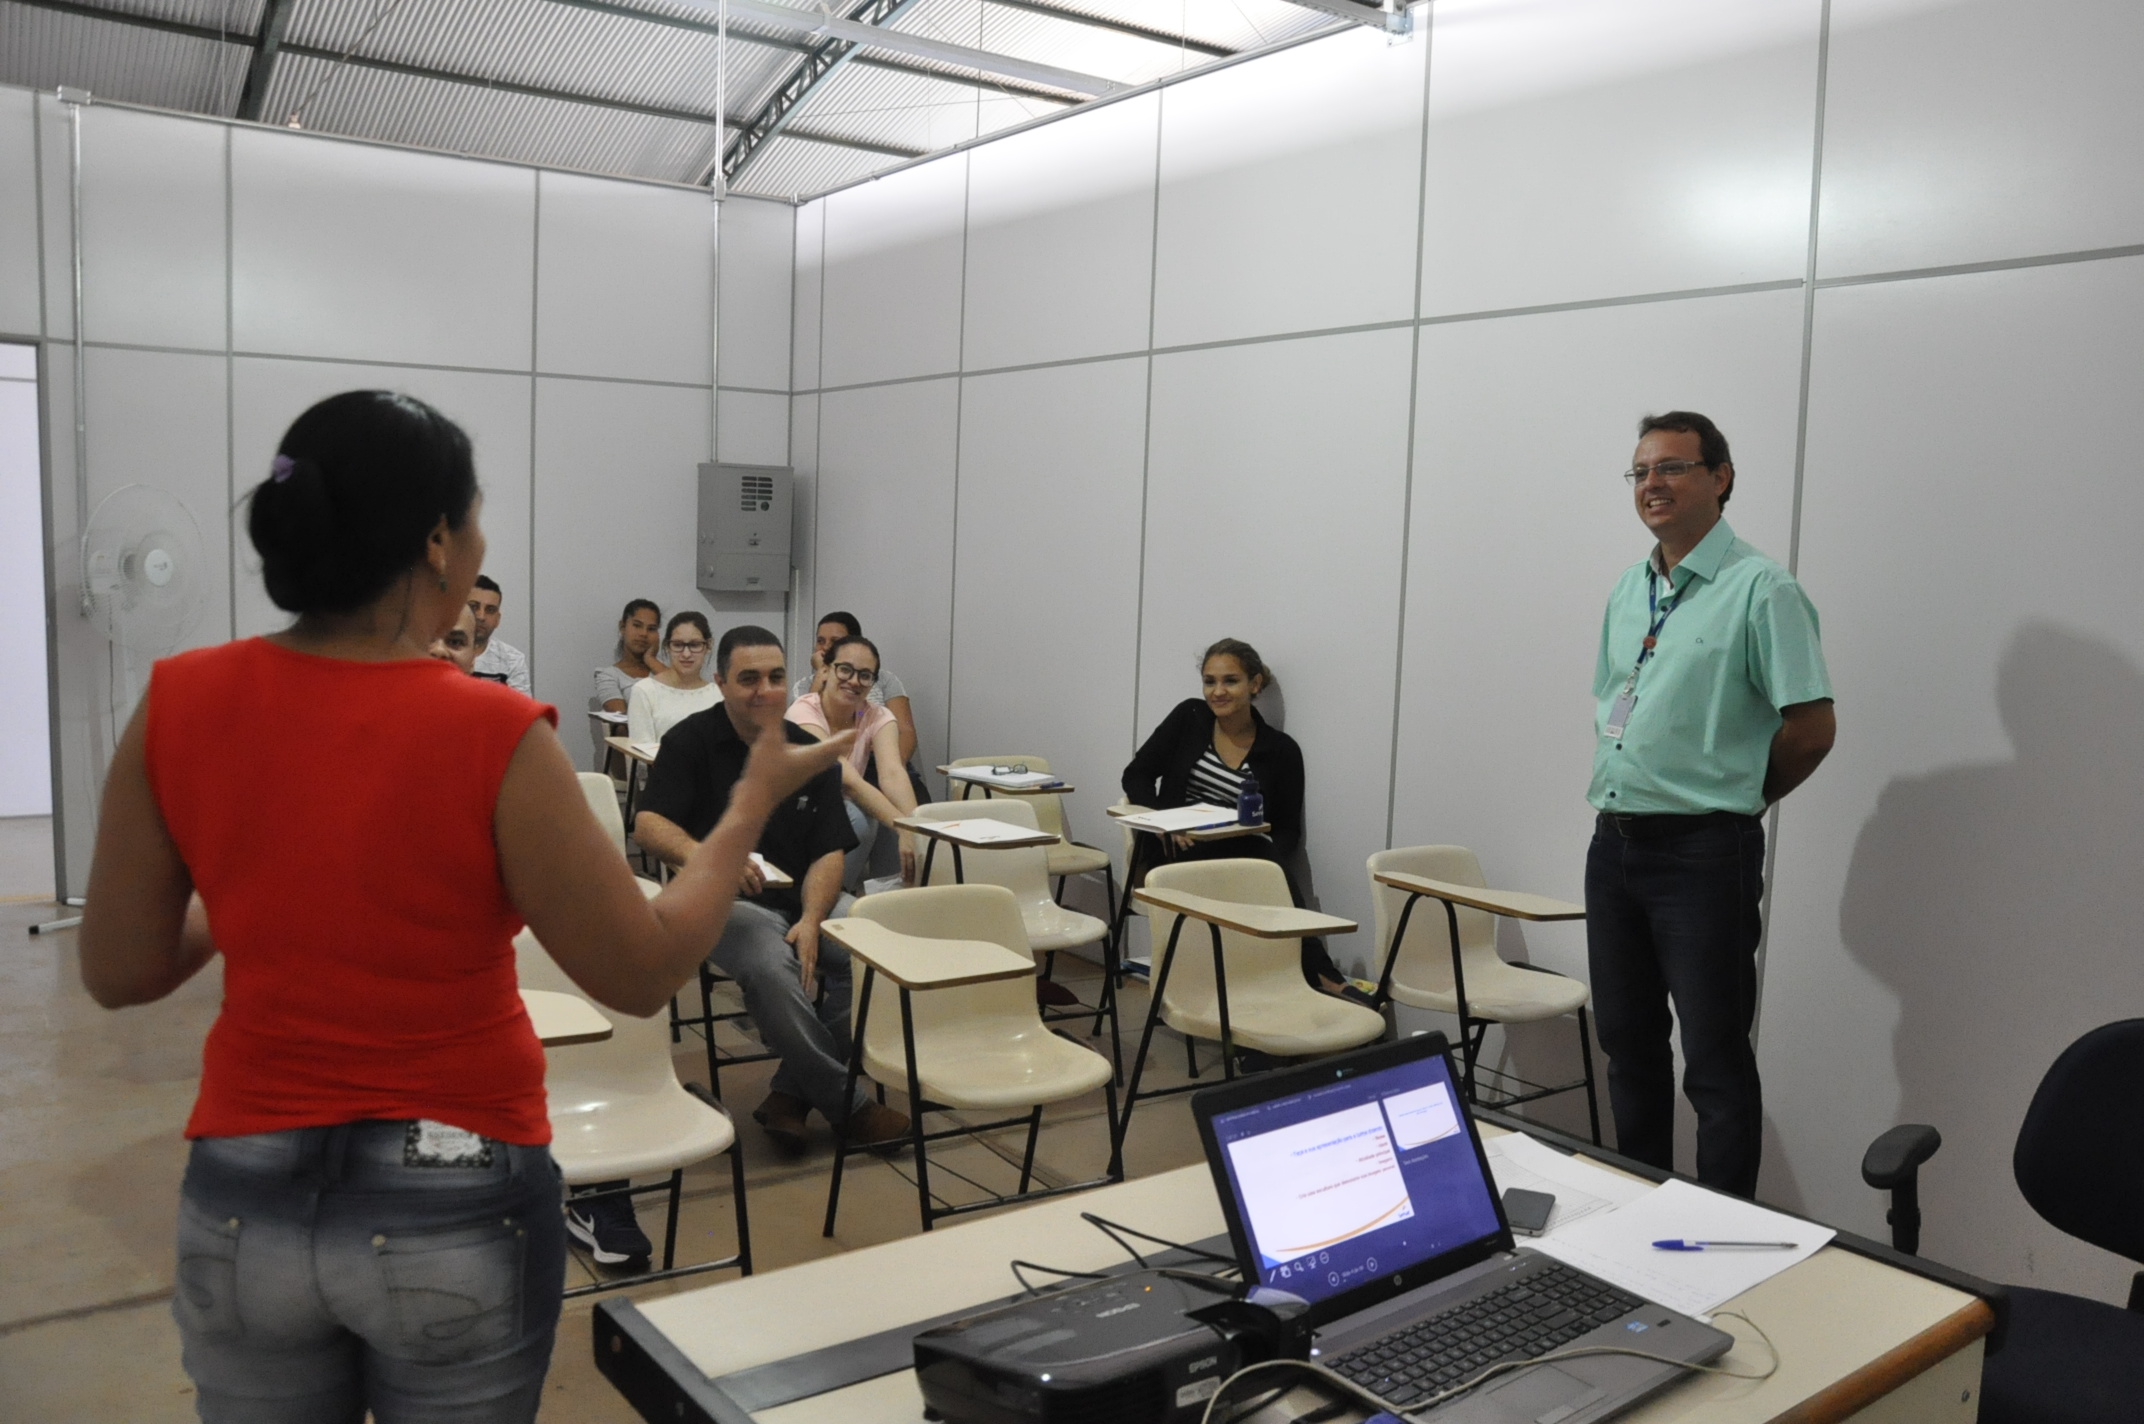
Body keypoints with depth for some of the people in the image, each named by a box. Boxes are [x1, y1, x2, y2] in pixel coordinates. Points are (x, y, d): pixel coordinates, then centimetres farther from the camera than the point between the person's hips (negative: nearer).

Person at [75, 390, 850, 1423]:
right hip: (457, 1208, -3)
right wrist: (754, 800, -2)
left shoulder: (177, 706, -9)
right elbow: (644, 972, -12)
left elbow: (117, 973, 1)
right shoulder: (491, 737, -21)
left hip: (244, 1199, 4)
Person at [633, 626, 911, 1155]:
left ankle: (791, 1093, -12)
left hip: (804, 896, 4)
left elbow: (829, 853, 3)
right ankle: (845, 1103, -18)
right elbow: (648, 826, -13)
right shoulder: (691, 742, -1)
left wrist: (810, 921, -16)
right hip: (725, 901, -4)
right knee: (771, 967, -36)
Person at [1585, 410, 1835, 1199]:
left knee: (1714, 1060, 0)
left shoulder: (1760, 589, -10)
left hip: (1703, 852, -7)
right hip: (1614, 844, 7)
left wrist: (1732, 798, -1)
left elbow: (1812, 727, -12)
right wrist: (1623, 791, 12)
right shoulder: (1628, 589, 13)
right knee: (1628, 1044, 16)